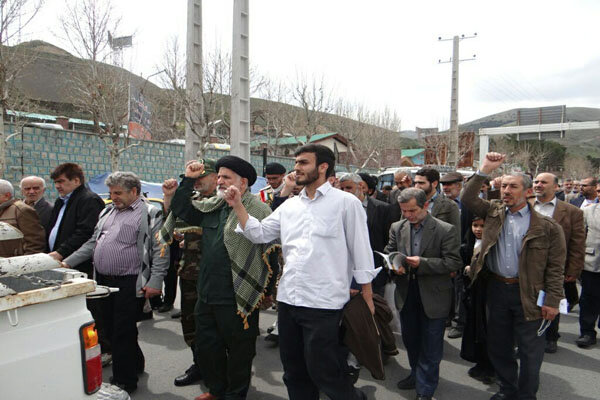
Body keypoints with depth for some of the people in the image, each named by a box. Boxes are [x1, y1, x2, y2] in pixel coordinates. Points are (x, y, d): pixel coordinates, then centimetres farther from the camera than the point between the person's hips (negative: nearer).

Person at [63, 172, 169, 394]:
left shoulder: (150, 214, -7)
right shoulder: (107, 212, 16)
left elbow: (159, 250, -12)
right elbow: (93, 243, 20)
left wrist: (155, 281, -18)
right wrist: (68, 262, 12)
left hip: (129, 283, -8)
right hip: (104, 281, 8)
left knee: (123, 333, 0)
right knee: (110, 329, 16)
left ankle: (124, 382, 16)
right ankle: (135, 364, 37)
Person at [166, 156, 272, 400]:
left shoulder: (259, 209, -15)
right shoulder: (212, 206, 10)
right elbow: (181, 210, 17)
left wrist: (269, 291, -14)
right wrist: (188, 179, 7)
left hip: (237, 298, -8)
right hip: (207, 294, 8)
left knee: (238, 350, 11)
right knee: (205, 346, 22)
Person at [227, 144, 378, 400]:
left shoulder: (346, 203, -6)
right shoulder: (289, 206, 11)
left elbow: (361, 251, -4)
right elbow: (259, 233, 10)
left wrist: (367, 298, -4)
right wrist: (237, 206, -1)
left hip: (323, 302, -6)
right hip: (288, 299, 6)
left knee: (322, 372, 5)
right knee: (294, 371, 19)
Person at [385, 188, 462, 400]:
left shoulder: (446, 230, -12)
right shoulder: (397, 228, 1)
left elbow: (454, 262, -14)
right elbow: (389, 253, 10)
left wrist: (422, 262, -24)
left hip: (433, 296, -4)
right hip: (406, 294, 4)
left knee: (431, 347, 7)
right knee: (410, 340, 20)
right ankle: (417, 374, 44)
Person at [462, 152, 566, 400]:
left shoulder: (547, 228, -7)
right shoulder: (494, 212, 5)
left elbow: (555, 268, -6)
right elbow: (468, 199, -5)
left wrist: (552, 301, -9)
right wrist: (484, 171, -11)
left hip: (529, 294, -4)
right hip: (496, 288, 4)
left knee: (530, 351, 9)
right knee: (498, 345, 17)